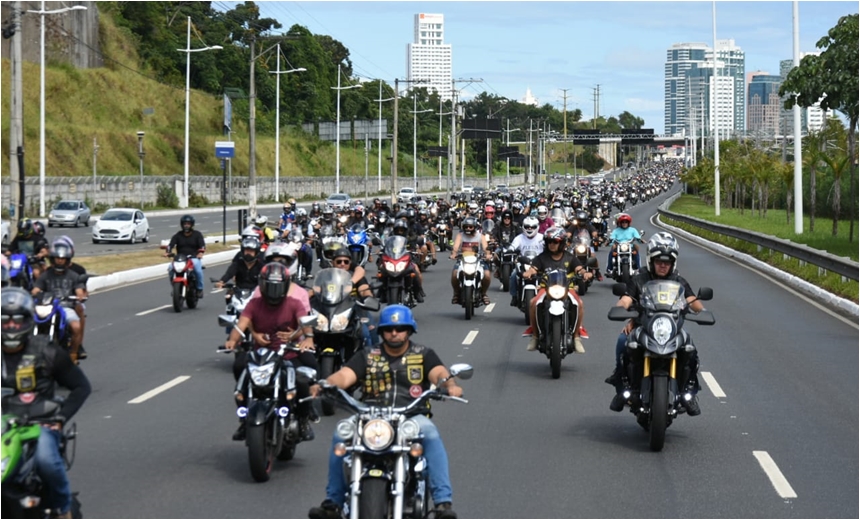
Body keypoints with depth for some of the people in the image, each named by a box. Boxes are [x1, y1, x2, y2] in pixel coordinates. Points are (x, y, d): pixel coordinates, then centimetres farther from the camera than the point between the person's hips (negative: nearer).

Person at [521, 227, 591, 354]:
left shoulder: (570, 258, 12)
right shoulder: (542, 258, 11)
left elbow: (579, 269, 1)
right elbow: (533, 268, 0)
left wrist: (585, 273, -22)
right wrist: (528, 273, -24)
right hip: (546, 288, 0)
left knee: (579, 303, -30)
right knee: (533, 303, -30)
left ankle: (576, 336, -15)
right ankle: (534, 335, -12)